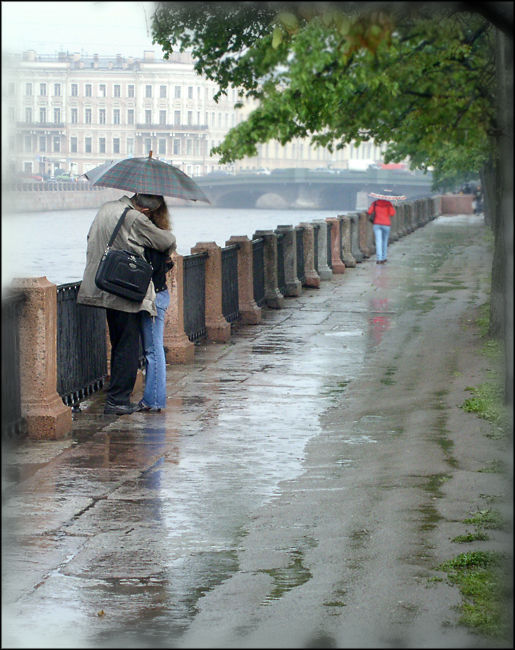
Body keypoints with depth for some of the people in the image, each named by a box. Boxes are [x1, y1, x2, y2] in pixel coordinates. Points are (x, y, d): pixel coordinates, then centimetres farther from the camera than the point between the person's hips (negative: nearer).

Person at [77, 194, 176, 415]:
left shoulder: (106, 208, 8)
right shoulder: (136, 219, -17)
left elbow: (92, 239, 23)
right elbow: (167, 241, -6)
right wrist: (168, 252, 16)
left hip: (105, 289, 8)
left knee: (118, 345, 16)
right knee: (128, 347, -1)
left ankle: (117, 397, 20)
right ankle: (117, 400, -1)